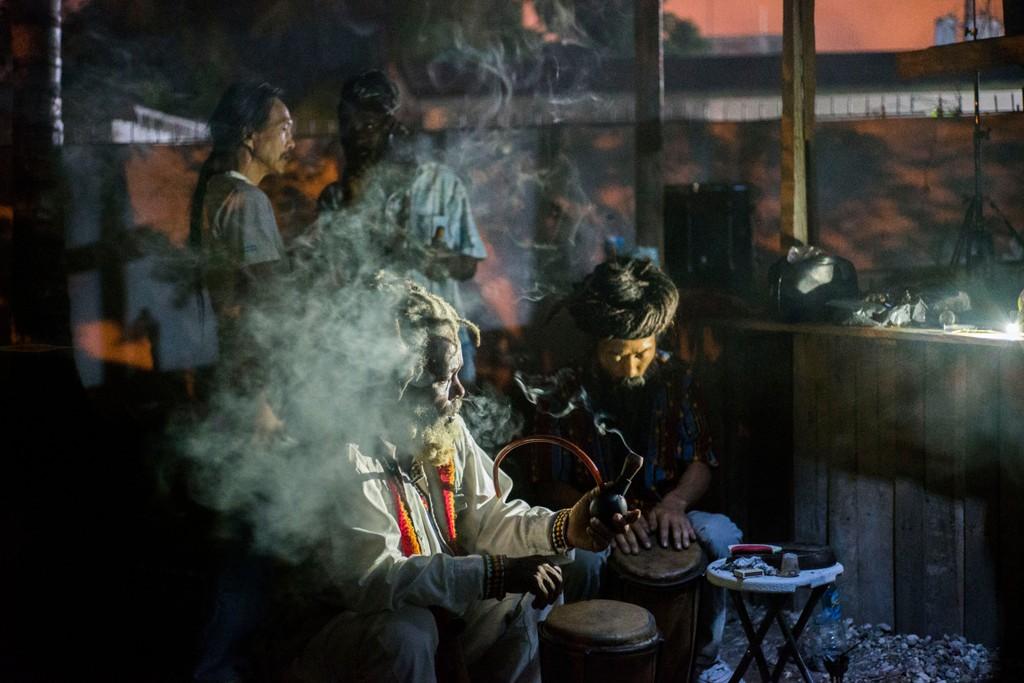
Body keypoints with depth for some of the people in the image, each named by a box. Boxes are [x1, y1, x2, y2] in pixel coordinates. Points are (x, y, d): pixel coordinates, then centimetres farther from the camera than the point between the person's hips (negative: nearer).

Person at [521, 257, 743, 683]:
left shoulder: (676, 380, 3)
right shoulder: (564, 393, -4)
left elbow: (701, 461, 3)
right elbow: (548, 485, -4)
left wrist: (674, 502, -20)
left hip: (662, 518, 3)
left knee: (722, 535, -29)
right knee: (584, 558, -38)